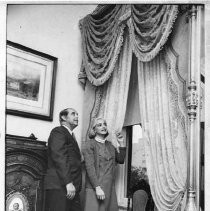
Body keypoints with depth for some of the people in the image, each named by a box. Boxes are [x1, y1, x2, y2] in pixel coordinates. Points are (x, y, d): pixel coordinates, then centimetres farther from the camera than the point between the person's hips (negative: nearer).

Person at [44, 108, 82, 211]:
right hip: (59, 187, -8)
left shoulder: (71, 136, 26)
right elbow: (59, 157, -13)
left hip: (72, 188, 8)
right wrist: (68, 182, -21)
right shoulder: (58, 132, -1)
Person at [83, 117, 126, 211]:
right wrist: (97, 187, -17)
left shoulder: (109, 145, 15)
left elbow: (121, 160, 16)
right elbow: (89, 167, -10)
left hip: (110, 188, 5)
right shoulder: (90, 144, -3)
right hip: (95, 187, -5)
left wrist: (121, 143, 6)